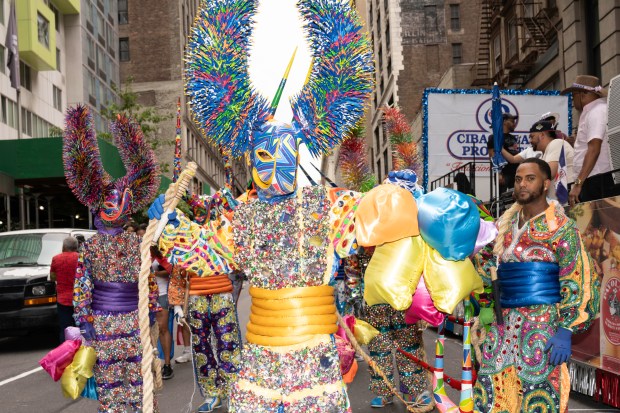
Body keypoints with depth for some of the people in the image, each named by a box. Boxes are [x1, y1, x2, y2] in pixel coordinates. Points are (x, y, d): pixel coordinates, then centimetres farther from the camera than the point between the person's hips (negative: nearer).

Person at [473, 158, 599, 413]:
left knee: (536, 391, -4)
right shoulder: (506, 223, 12)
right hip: (504, 323, 6)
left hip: (541, 323, -6)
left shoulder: (560, 227, -6)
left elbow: (578, 282, -12)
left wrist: (565, 331, -17)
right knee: (493, 387, 7)